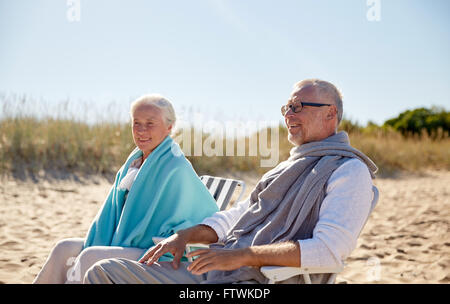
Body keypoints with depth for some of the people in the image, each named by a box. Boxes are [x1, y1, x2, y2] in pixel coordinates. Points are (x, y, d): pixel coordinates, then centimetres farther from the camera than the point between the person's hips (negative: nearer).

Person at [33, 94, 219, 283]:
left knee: (90, 258, -25)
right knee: (65, 249, -7)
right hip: (123, 245, 8)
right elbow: (113, 210, 15)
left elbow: (208, 214, -16)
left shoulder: (176, 168, -14)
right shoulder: (133, 162, 12)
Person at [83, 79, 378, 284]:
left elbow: (329, 249, -18)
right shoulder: (287, 167, 25)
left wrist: (240, 256, -22)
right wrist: (185, 236, 7)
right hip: (213, 271, 9)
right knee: (104, 271, 0)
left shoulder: (350, 171, -3)